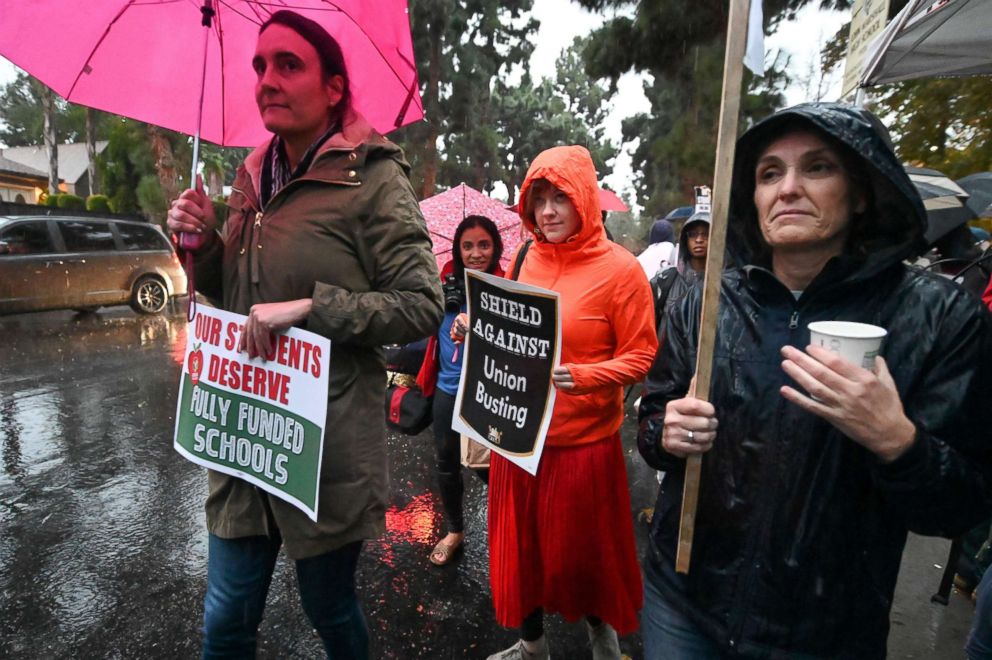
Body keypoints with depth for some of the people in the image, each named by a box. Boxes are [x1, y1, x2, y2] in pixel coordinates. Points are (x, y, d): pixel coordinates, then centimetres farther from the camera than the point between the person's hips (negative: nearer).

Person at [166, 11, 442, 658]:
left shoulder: (372, 178, -11)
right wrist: (203, 240, -2)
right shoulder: (256, 178, 9)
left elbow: (423, 306, -15)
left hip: (327, 447, -5)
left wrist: (310, 307, -23)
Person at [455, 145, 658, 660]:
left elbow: (641, 357, -10)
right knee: (520, 543, 18)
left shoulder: (619, 269, -11)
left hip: (583, 440, -4)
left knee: (580, 552, 14)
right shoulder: (529, 258, 3)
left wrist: (583, 377, -26)